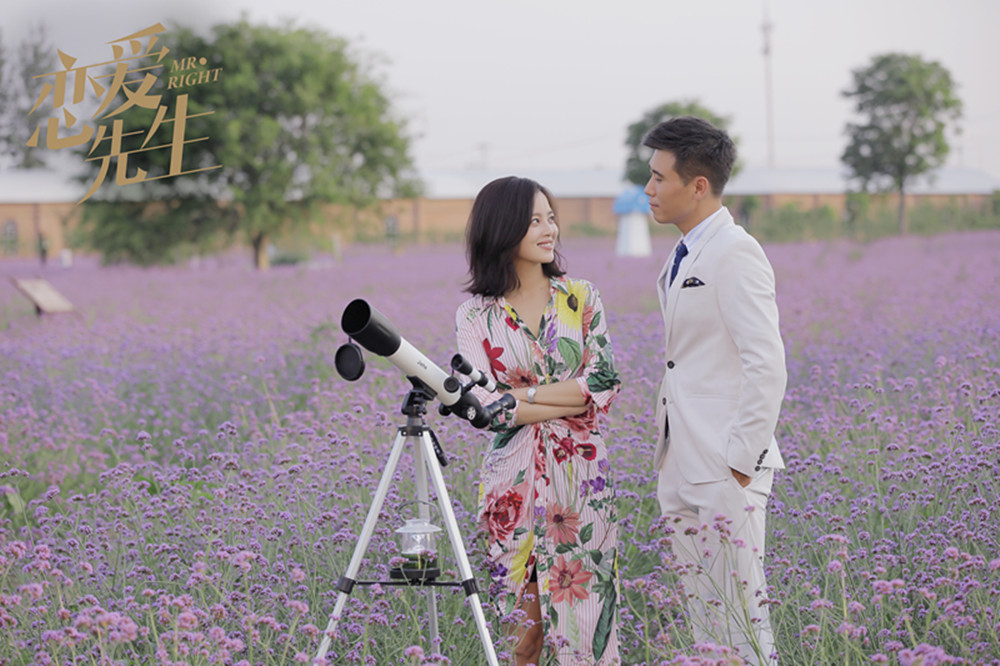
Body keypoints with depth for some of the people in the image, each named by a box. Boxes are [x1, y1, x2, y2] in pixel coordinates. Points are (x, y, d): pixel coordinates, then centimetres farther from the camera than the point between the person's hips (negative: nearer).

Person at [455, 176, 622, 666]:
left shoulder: (581, 298, 4)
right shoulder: (475, 316, 1)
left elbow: (606, 384, -5)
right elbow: (486, 408, -9)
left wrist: (523, 393, -11)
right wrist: (573, 398, -11)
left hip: (580, 476, 1)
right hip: (514, 480, -1)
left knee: (585, 612, 1)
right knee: (524, 621, 5)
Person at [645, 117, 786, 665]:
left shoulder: (734, 254, -14)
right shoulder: (682, 258, 16)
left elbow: (766, 366, -19)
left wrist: (741, 462, -19)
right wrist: (667, 454, 16)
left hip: (724, 471, -9)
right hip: (681, 467, 9)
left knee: (740, 611, -5)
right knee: (702, 616, 13)